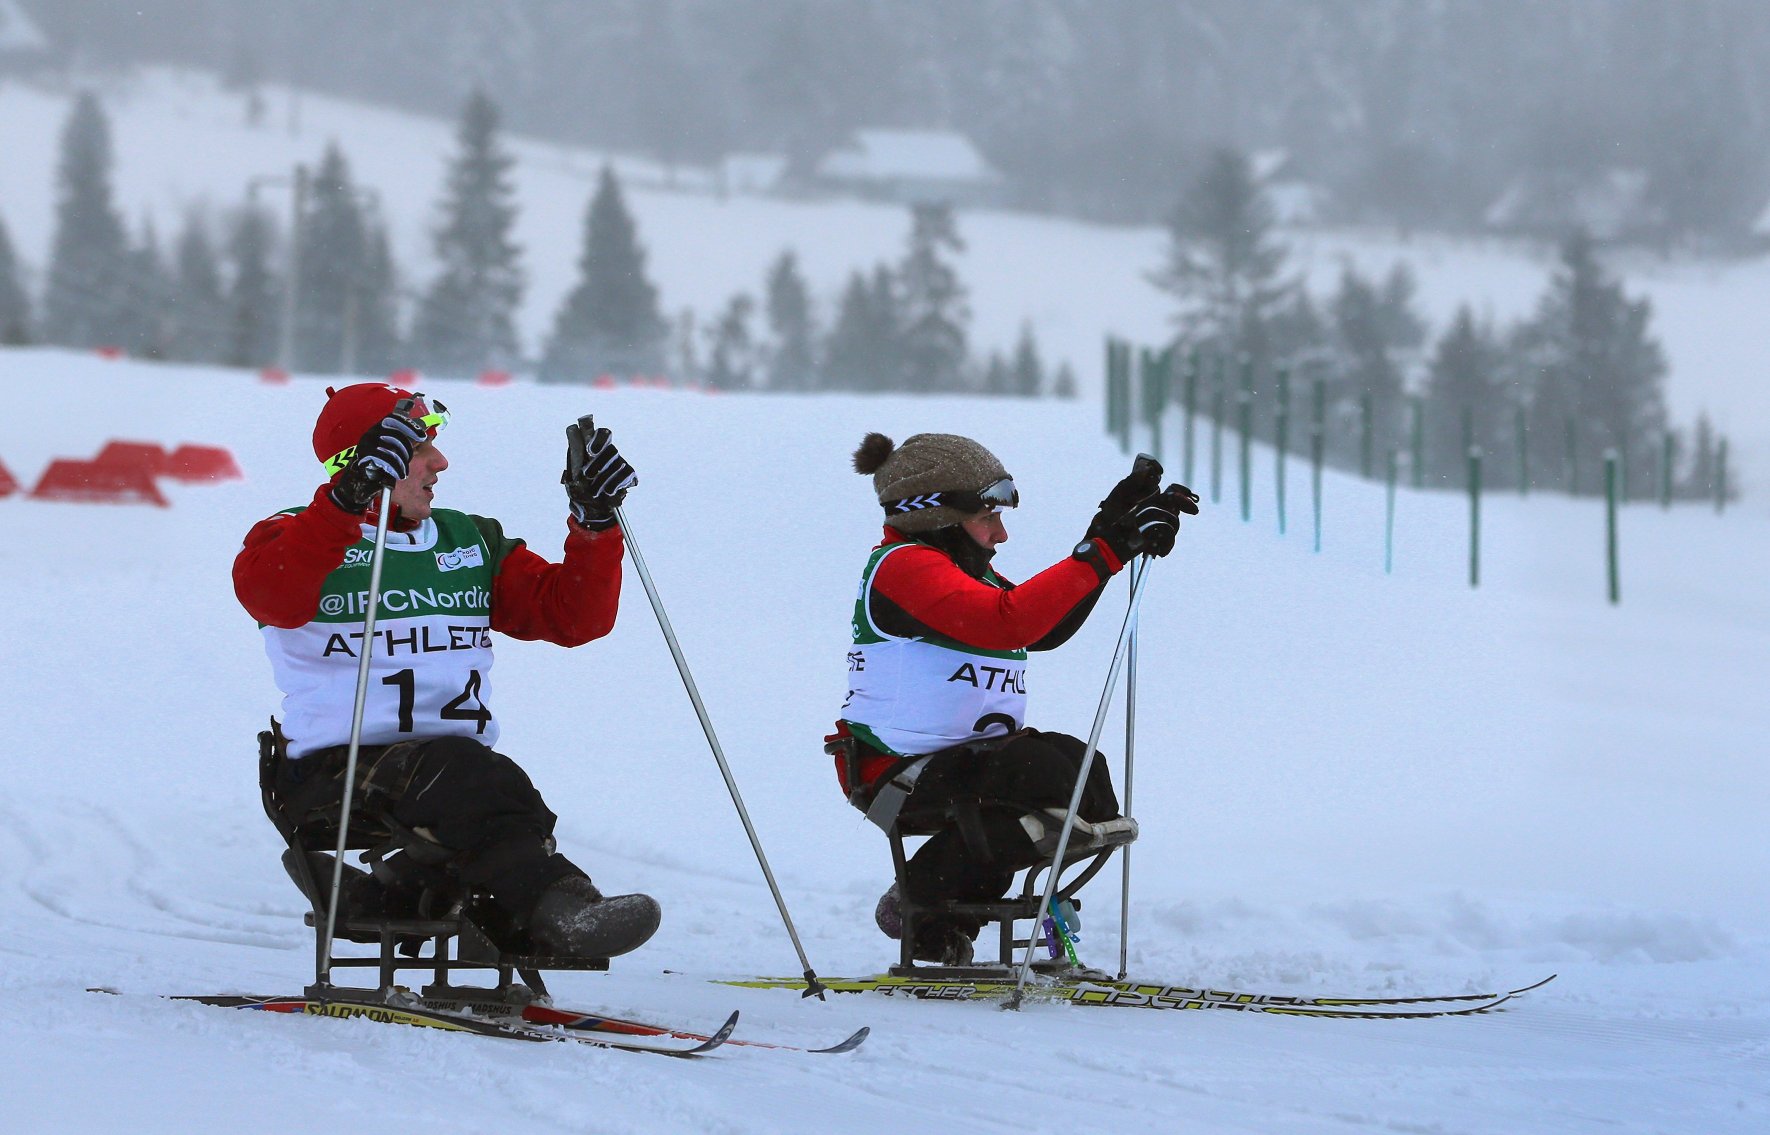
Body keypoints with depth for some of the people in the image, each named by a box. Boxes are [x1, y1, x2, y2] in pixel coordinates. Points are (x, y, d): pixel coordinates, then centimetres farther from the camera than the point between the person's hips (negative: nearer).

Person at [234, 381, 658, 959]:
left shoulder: (471, 543, 22)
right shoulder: (301, 539, 5)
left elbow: (572, 615, 15)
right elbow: (269, 595, -20)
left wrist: (595, 521, 0)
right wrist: (349, 500, -32)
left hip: (455, 770, 6)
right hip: (339, 765, -6)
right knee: (460, 770, -37)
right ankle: (553, 908, -54)